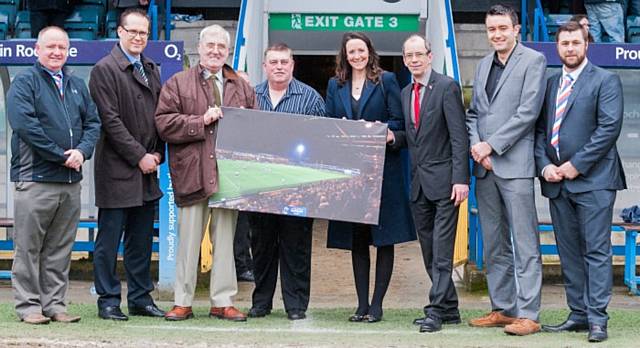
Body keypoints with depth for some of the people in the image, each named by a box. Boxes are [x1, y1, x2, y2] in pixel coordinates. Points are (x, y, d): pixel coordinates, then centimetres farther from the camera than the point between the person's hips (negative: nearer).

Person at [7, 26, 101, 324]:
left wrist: (82, 151, -7)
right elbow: (24, 124, -14)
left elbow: (93, 122, 13)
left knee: (60, 248, 9)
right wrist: (61, 155, -14)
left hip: (71, 180, 6)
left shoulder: (77, 85, 17)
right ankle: (28, 305, 6)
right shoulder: (25, 82, -3)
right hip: (34, 177, -6)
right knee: (28, 246, 0)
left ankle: (54, 303, 15)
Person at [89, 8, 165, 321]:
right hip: (117, 169, -7)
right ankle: (108, 301, 7)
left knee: (141, 241, 11)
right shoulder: (105, 69, -7)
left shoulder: (152, 70, 16)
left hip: (147, 169, 7)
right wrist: (139, 156, -13)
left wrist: (157, 154, 4)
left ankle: (140, 298, 18)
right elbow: (111, 120, -13)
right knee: (109, 240, 0)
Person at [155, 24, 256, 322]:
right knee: (189, 239, 2)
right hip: (192, 172, -3)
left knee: (225, 239, 7)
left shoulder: (242, 88, 15)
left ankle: (223, 302, 14)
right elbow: (163, 122, -6)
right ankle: (183, 302, 11)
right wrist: (201, 122, -13)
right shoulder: (177, 84, 4)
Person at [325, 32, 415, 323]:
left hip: (382, 168, -3)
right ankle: (362, 303, 12)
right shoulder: (335, 85, 13)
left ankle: (376, 304, 3)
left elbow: (399, 122, -1)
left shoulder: (386, 81, 2)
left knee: (384, 239, -2)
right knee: (356, 240, 6)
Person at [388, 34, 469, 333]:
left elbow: (459, 136, -12)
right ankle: (449, 309, 19)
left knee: (441, 251, -7)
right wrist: (395, 137, 1)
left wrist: (461, 179, -18)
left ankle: (437, 310, -5)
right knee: (429, 252, 11)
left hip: (443, 180, -8)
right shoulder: (406, 93, 15)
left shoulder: (447, 87, -8)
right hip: (418, 182, 8)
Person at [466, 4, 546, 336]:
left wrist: (491, 145, -12)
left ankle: (528, 315, -5)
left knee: (525, 245, -6)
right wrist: (475, 144, -2)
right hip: (484, 167, 7)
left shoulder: (533, 60, -2)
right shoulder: (484, 65, 18)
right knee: (493, 245, 11)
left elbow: (528, 112, -11)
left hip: (514, 165, -7)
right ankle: (502, 308, 19)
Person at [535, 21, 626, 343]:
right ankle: (578, 314, 14)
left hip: (592, 179, -6)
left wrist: (576, 165, -13)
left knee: (596, 250, -7)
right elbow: (539, 130, 14)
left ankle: (597, 318, -6)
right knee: (569, 252, 8)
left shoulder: (605, 81, 0)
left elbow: (609, 127, -10)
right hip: (556, 181, 6)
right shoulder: (549, 84, 17)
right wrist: (545, 165, -3)